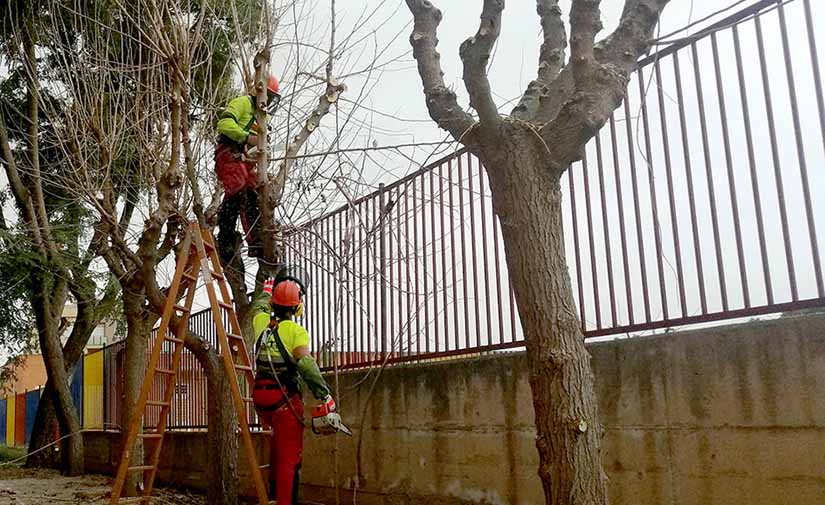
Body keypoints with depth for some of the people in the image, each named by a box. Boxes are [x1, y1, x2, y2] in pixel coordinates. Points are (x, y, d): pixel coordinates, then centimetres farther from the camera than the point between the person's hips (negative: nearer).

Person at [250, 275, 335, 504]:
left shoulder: (261, 322, 6)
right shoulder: (296, 331, -11)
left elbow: (258, 306, 31)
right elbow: (306, 365, -25)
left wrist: (267, 288, 50)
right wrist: (327, 397, -27)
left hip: (260, 399, 7)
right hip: (285, 400, -7)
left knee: (280, 434, 33)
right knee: (289, 458, -3)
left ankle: (274, 485, 29)